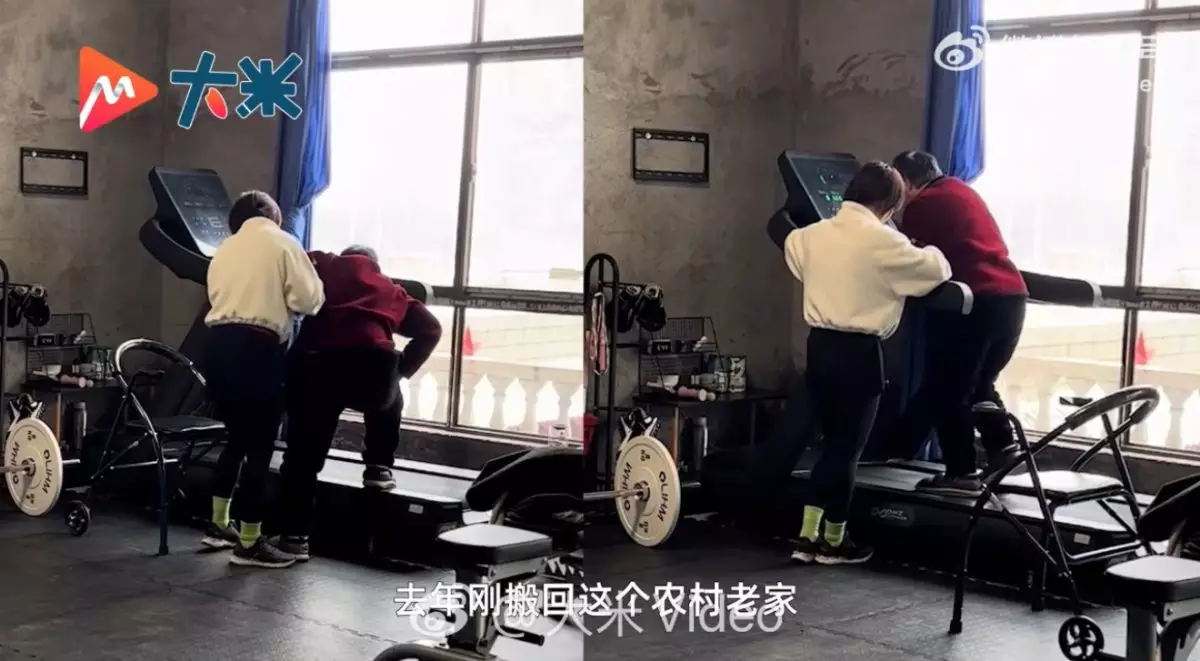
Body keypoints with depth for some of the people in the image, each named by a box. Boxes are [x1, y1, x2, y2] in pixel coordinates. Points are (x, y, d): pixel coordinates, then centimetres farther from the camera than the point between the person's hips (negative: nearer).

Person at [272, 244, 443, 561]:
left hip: (316, 364, -1)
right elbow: (430, 328, 22)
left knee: (302, 455, 8)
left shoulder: (321, 267, 26)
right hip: (373, 364, 1)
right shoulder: (390, 289, 29)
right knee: (388, 403, 37)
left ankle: (294, 536, 7)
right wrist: (402, 368, 20)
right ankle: (378, 468, 30)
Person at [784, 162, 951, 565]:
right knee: (848, 448, 5)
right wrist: (929, 252, 17)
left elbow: (792, 247, 31)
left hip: (820, 345, 7)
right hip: (857, 351, -7)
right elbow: (935, 269, -5)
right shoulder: (881, 241, -13)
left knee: (831, 443, 16)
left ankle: (807, 536, 13)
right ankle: (833, 542, 15)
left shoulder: (815, 233, 8)